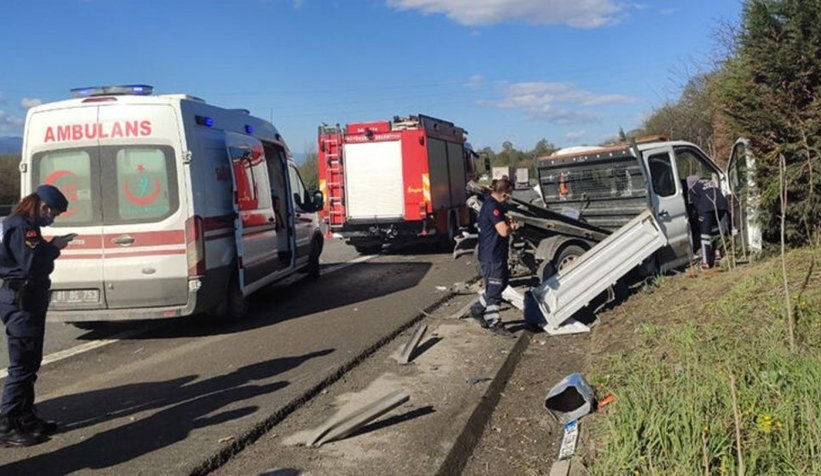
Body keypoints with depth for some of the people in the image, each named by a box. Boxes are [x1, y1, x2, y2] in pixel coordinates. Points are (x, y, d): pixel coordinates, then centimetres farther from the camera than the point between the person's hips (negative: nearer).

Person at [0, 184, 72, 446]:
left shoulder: (27, 225, 16)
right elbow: (30, 264, -25)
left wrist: (52, 247, 0)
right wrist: (54, 247, -13)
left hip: (29, 299, 11)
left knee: (30, 362, 16)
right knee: (21, 365, -6)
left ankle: (25, 417, 25)